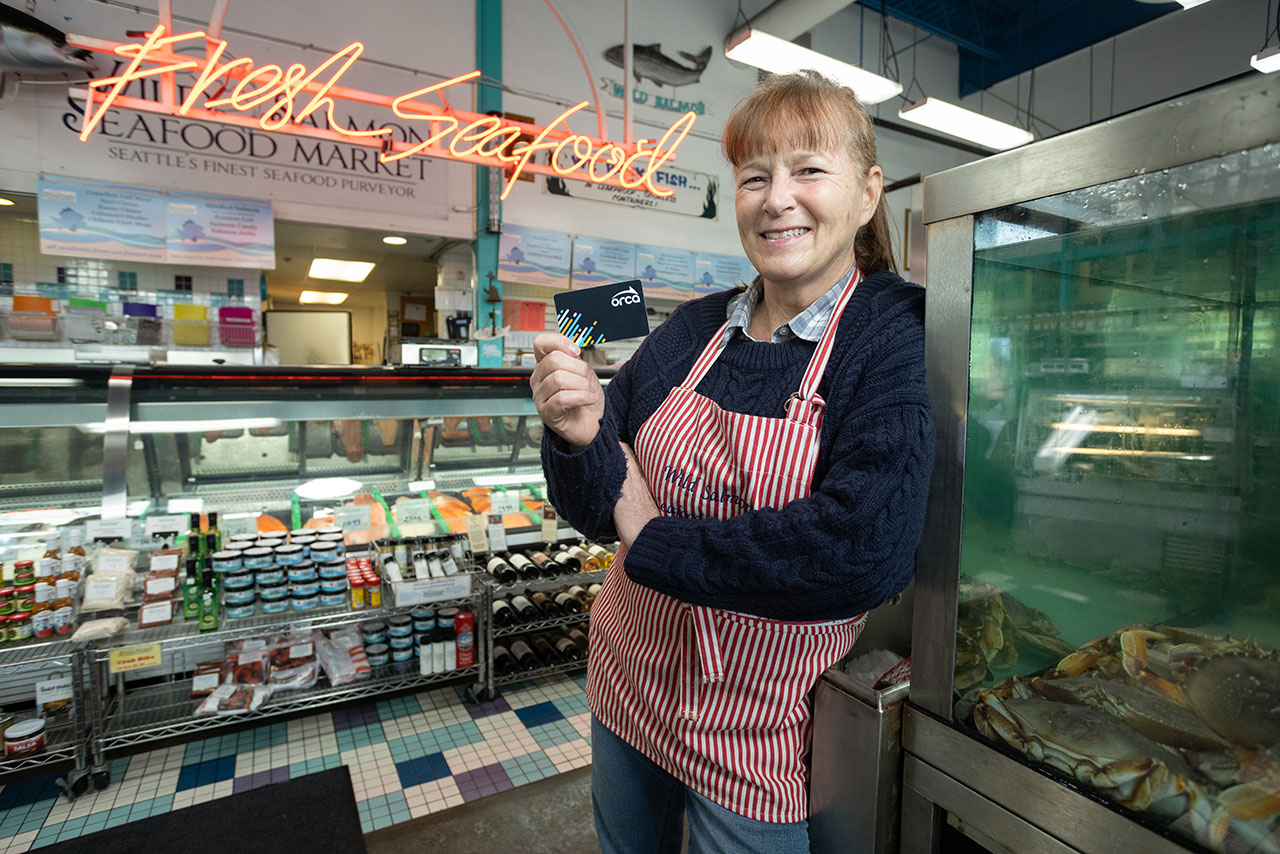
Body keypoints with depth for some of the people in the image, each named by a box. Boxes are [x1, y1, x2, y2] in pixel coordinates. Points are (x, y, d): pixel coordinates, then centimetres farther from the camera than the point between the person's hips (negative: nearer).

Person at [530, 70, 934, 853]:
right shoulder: (691, 332, -4)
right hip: (627, 686, 5)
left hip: (759, 733, -4)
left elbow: (862, 551, -30)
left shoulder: (896, 338, -15)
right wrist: (581, 441, -26)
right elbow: (599, 510, -3)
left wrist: (653, 539, -21)